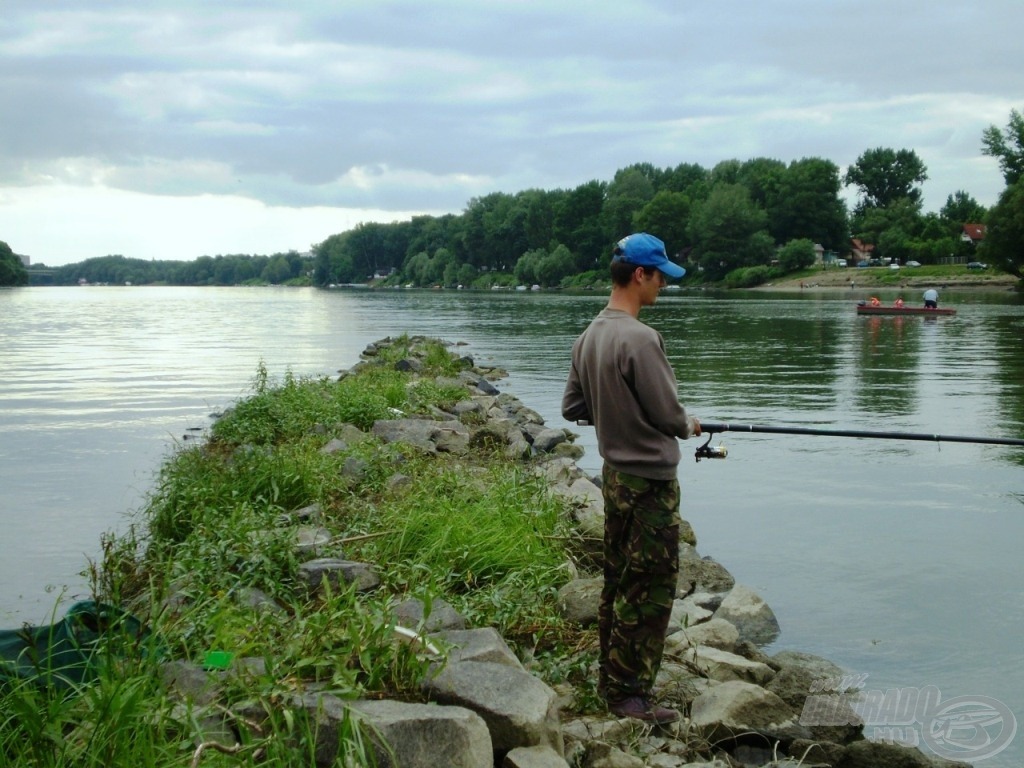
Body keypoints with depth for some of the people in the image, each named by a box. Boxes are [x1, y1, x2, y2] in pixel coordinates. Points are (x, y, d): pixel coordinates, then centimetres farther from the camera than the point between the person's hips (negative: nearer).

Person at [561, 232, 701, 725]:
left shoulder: (588, 337, 6)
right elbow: (669, 414, -17)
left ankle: (610, 679, 26)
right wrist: (689, 426, 3)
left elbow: (572, 407, 13)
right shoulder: (639, 339, -22)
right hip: (650, 481, -9)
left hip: (614, 475, 9)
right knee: (651, 589, -1)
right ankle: (629, 693, 6)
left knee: (618, 580, 17)